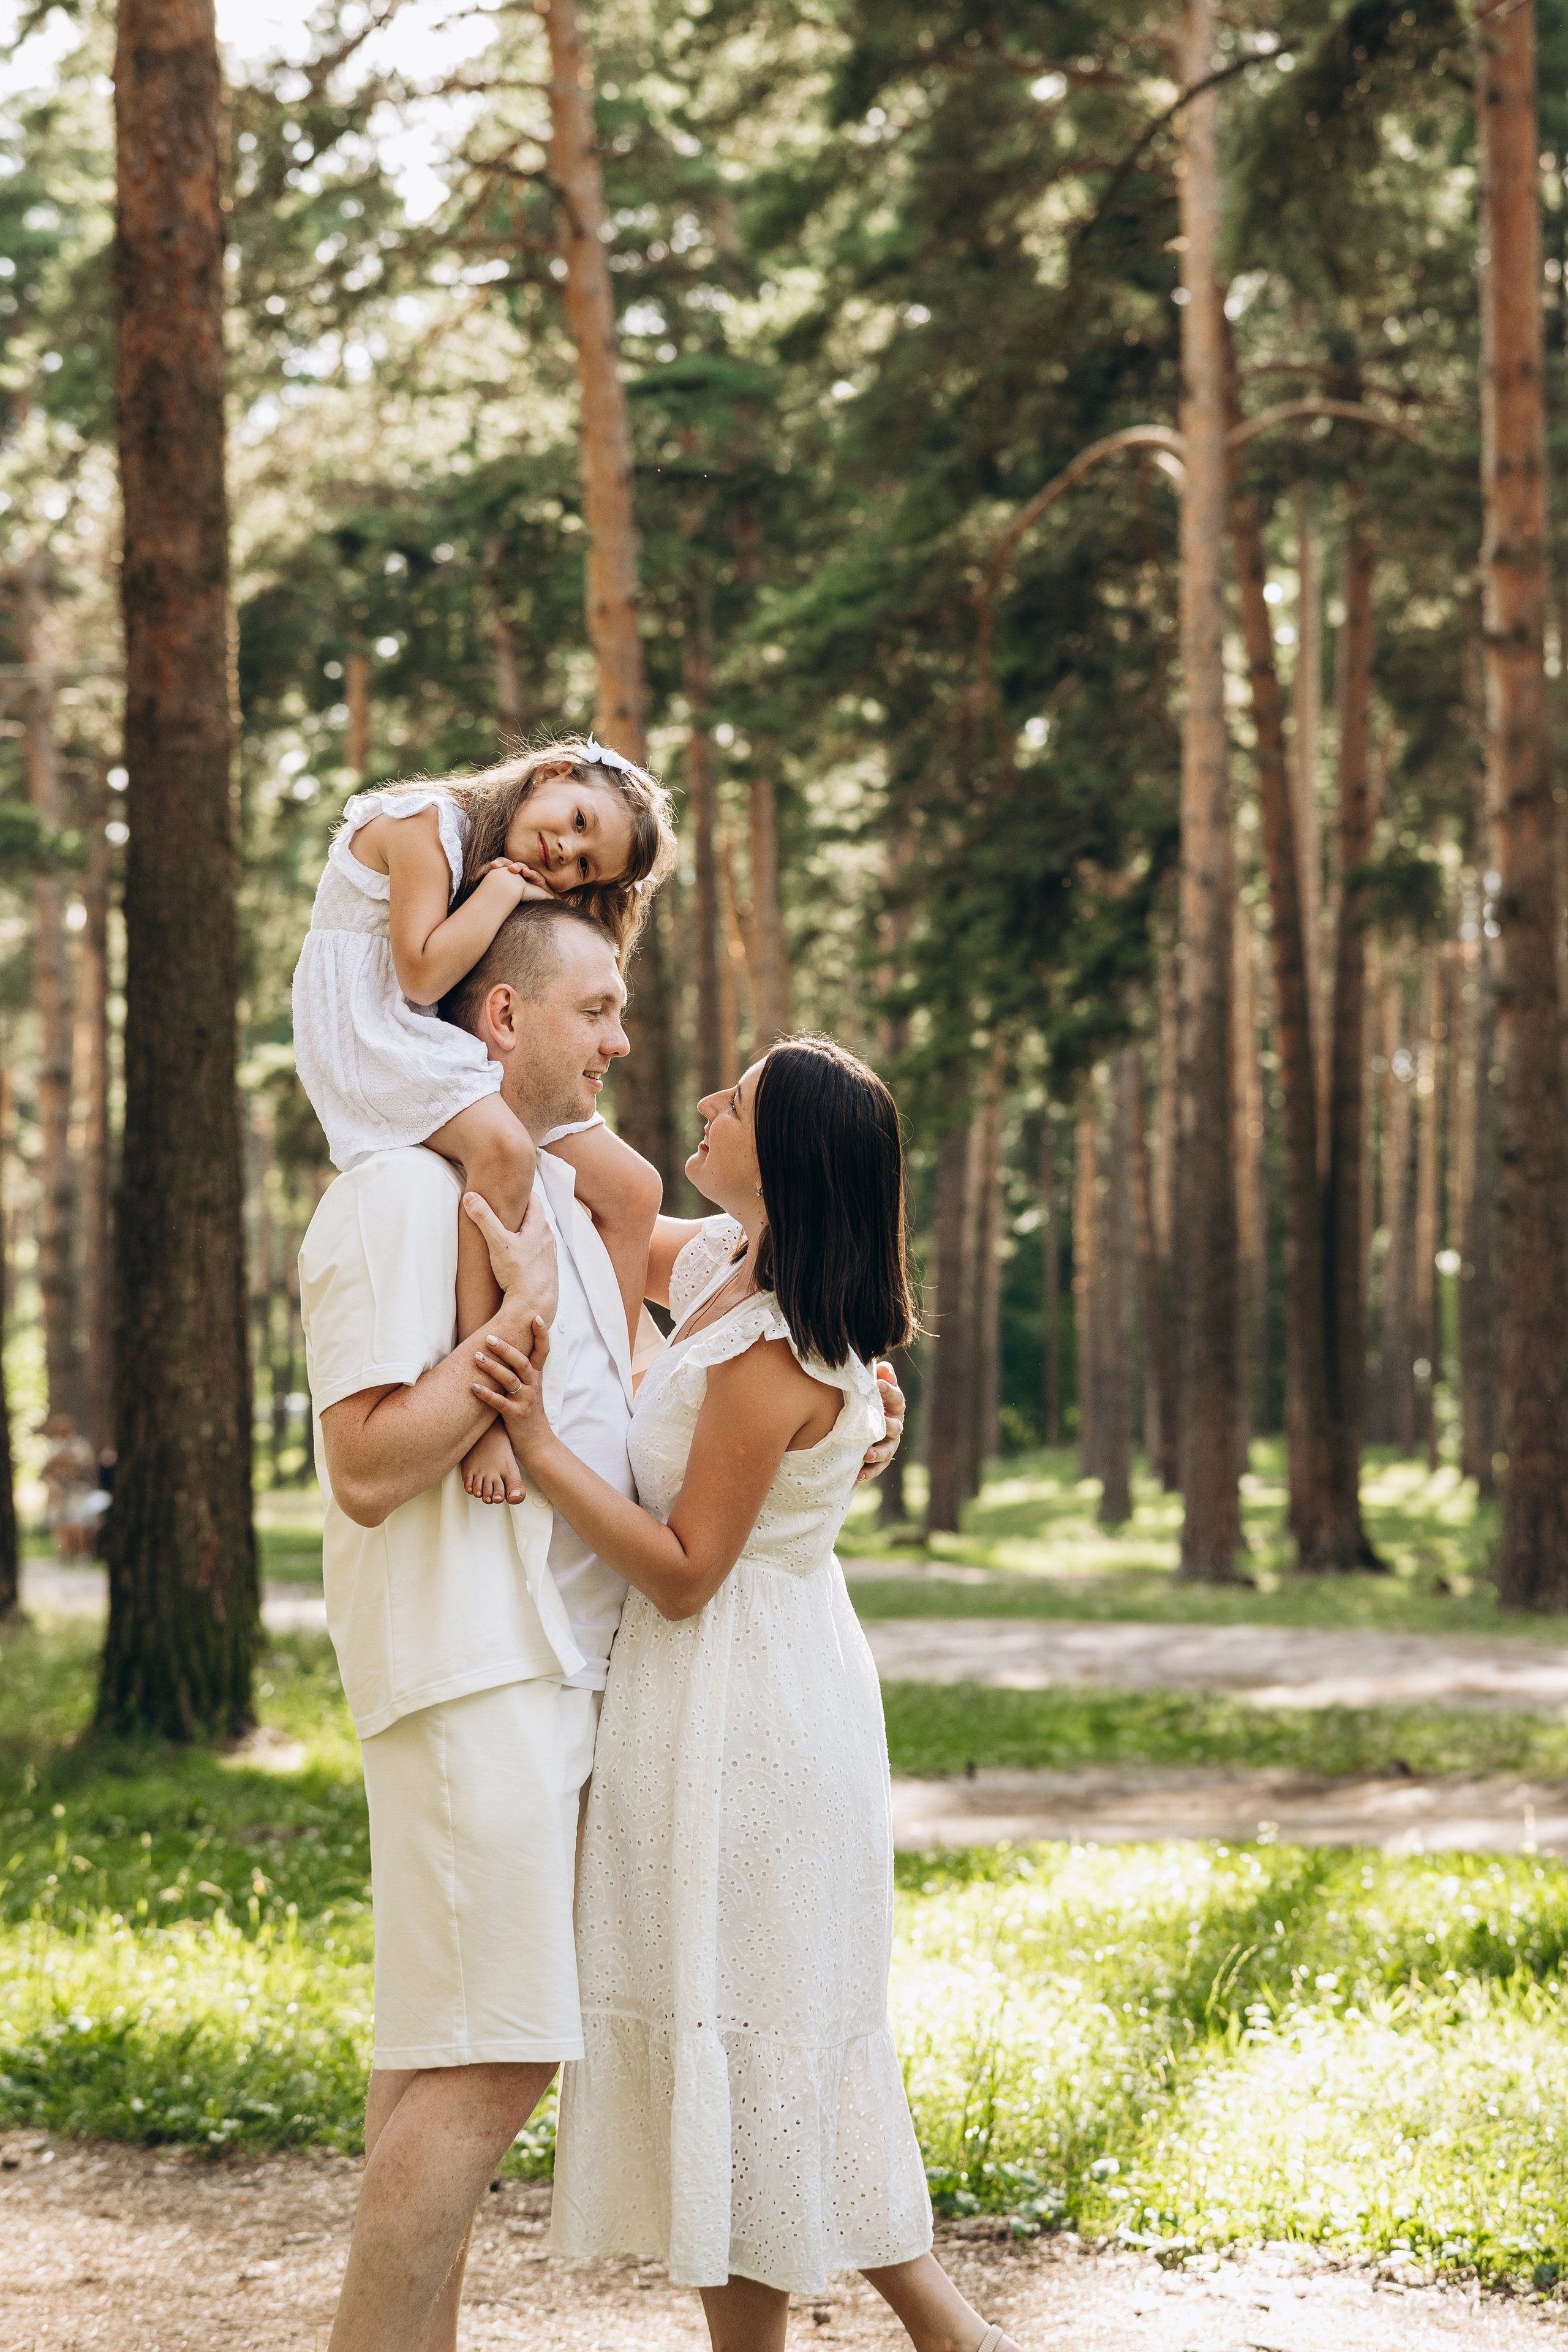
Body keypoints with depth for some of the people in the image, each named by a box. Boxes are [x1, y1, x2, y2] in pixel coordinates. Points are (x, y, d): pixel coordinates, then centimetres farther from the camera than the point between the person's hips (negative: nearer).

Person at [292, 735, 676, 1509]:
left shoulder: (519, 884, 16)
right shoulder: (424, 824, -10)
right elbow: (423, 973, -19)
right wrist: (501, 890, -12)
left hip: (462, 1058, 9)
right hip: (369, 1039, -9)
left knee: (630, 1190, 0)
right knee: (502, 1147, -38)